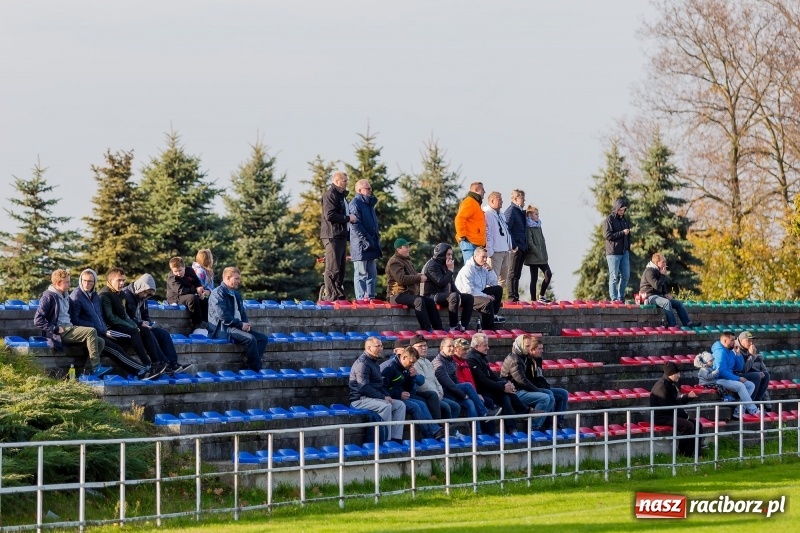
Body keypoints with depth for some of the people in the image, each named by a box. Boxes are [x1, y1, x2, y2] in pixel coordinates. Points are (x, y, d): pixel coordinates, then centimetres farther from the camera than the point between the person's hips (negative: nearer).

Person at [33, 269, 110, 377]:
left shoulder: (65, 295, 20)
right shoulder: (49, 296, -8)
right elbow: (38, 320, -16)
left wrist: (72, 325, 15)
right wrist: (56, 329, -19)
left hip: (69, 328, 9)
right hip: (60, 331, -9)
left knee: (100, 342, -6)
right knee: (91, 331, -25)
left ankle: (89, 370, -13)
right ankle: (96, 368, -24)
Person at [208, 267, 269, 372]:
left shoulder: (236, 294, 20)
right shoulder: (218, 293, -9)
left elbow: (242, 313, 25)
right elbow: (222, 315, -19)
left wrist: (246, 324, 2)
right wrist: (240, 324, -17)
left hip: (238, 327, 10)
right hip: (223, 329, -10)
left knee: (263, 338, -6)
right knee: (250, 339, -29)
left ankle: (249, 367, -13)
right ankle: (256, 369, -17)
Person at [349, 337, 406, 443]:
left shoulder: (373, 362, 19)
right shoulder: (362, 363, -14)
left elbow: (380, 384, 26)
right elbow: (364, 387, -22)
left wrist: (387, 395, 5)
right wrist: (383, 397, -19)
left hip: (374, 398, 10)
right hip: (360, 399, -10)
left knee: (400, 405, -3)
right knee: (386, 406, -33)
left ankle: (396, 439, -11)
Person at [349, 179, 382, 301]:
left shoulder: (368, 203, 21)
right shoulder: (355, 203, -8)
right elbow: (356, 225, -17)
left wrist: (376, 239, 14)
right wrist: (367, 239, -21)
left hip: (371, 245, 9)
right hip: (361, 245, -9)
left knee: (372, 273, 10)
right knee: (361, 273, -7)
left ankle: (370, 297, 14)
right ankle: (361, 299, -7)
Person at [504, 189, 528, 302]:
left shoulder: (521, 211, 18)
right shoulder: (511, 211, -10)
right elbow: (507, 228, -17)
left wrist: (526, 245, 16)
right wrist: (513, 246, -20)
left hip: (522, 247, 9)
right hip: (516, 248, -9)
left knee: (517, 274, 11)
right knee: (512, 273, -7)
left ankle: (516, 297, 15)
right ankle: (512, 297, -8)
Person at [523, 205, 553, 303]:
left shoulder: (538, 225, 15)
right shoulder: (528, 227, -9)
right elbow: (530, 243, -15)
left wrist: (544, 254, 7)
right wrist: (538, 254, -16)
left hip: (542, 257, 7)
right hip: (533, 257, -7)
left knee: (548, 274, 2)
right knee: (534, 278, -3)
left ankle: (542, 296, 15)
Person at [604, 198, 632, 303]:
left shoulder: (624, 220, 17)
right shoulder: (610, 219, -4)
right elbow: (608, 235, -12)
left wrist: (628, 249, 17)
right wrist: (622, 233, -14)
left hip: (624, 253, 6)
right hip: (613, 253, -6)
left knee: (625, 275, 4)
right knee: (614, 276, -5)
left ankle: (621, 297, 13)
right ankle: (614, 298, -2)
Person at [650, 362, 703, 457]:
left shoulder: (671, 384, 12)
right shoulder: (662, 386, -19)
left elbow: (677, 401, 18)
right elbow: (667, 407, -23)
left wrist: (688, 396, 0)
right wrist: (684, 414, -14)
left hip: (671, 414, 10)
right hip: (661, 417, -10)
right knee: (688, 426, -25)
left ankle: (694, 452, 2)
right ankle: (683, 453, -13)